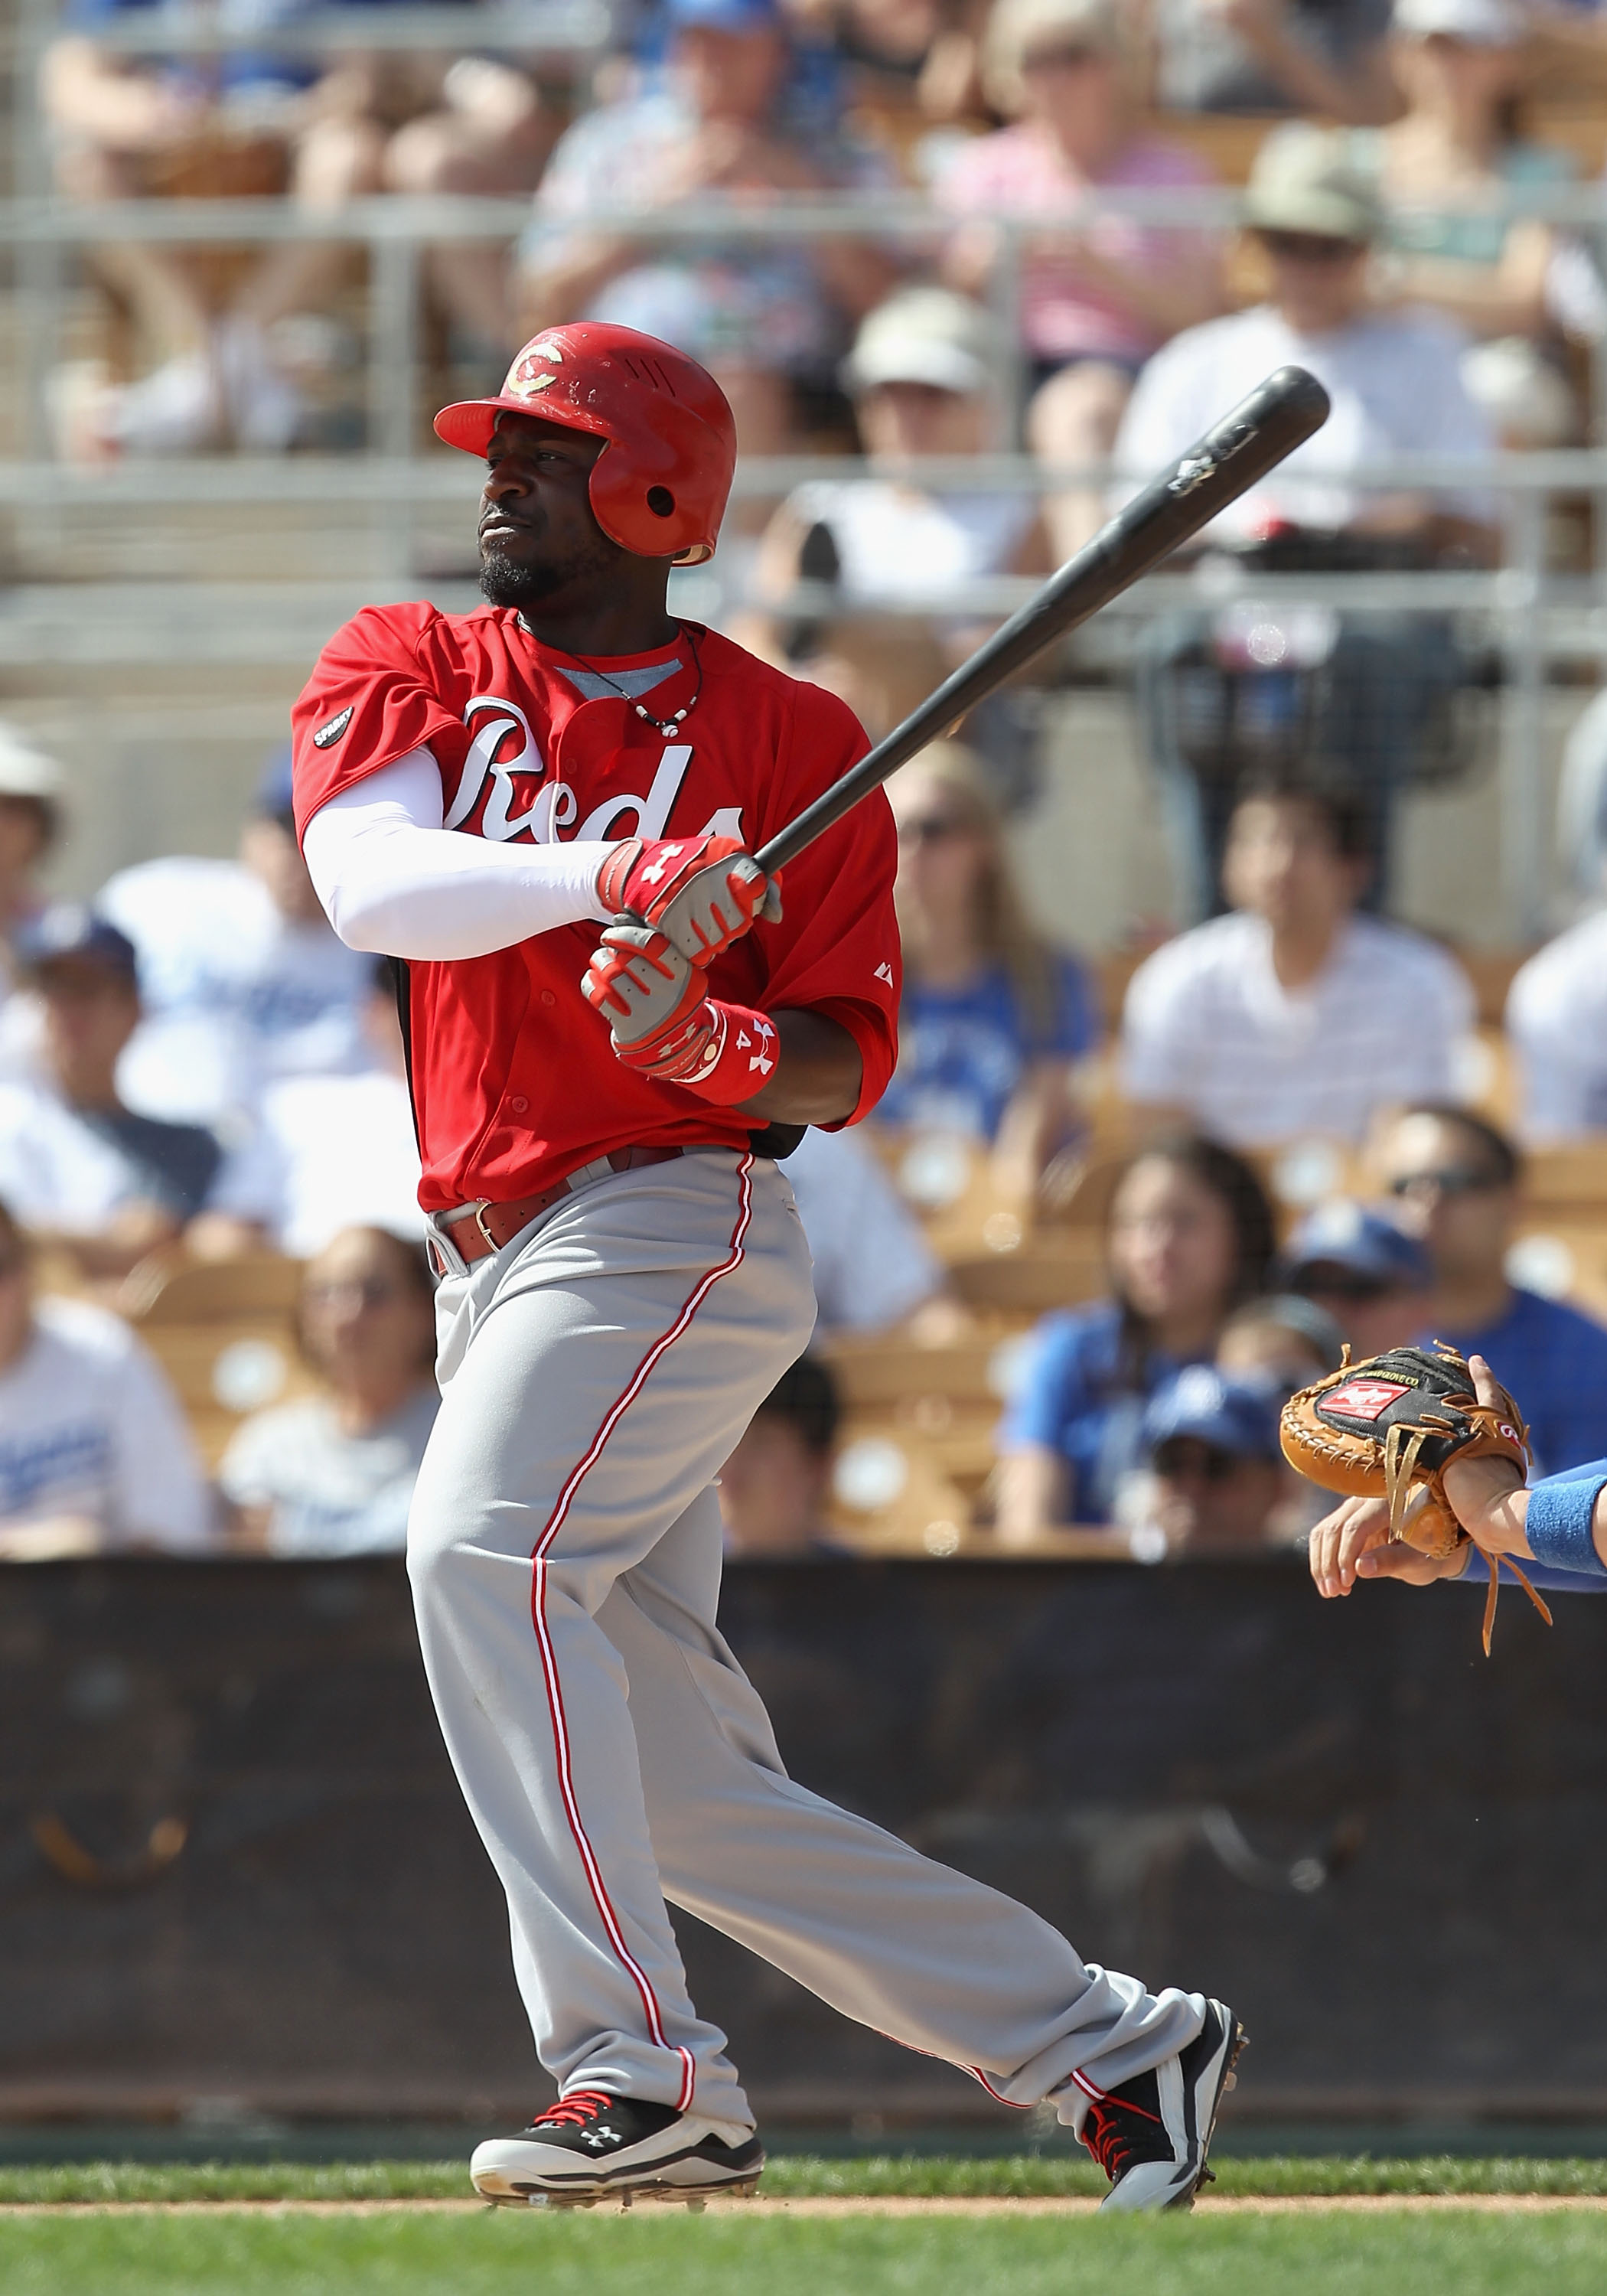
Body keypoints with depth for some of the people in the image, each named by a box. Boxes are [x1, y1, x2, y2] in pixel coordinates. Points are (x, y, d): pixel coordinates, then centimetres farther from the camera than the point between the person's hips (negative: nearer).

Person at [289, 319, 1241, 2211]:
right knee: (686, 1804, 3)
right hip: (497, 1262, 6)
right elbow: (370, 881, -9)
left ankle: (638, 2071, -35)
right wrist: (599, 877, -26)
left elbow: (852, 1059, 2)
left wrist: (720, 1049, -20)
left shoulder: (791, 742, 4)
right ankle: (1108, 2043, 14)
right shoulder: (406, 669, 12)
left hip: (679, 1222, -5)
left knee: (481, 1552, -31)